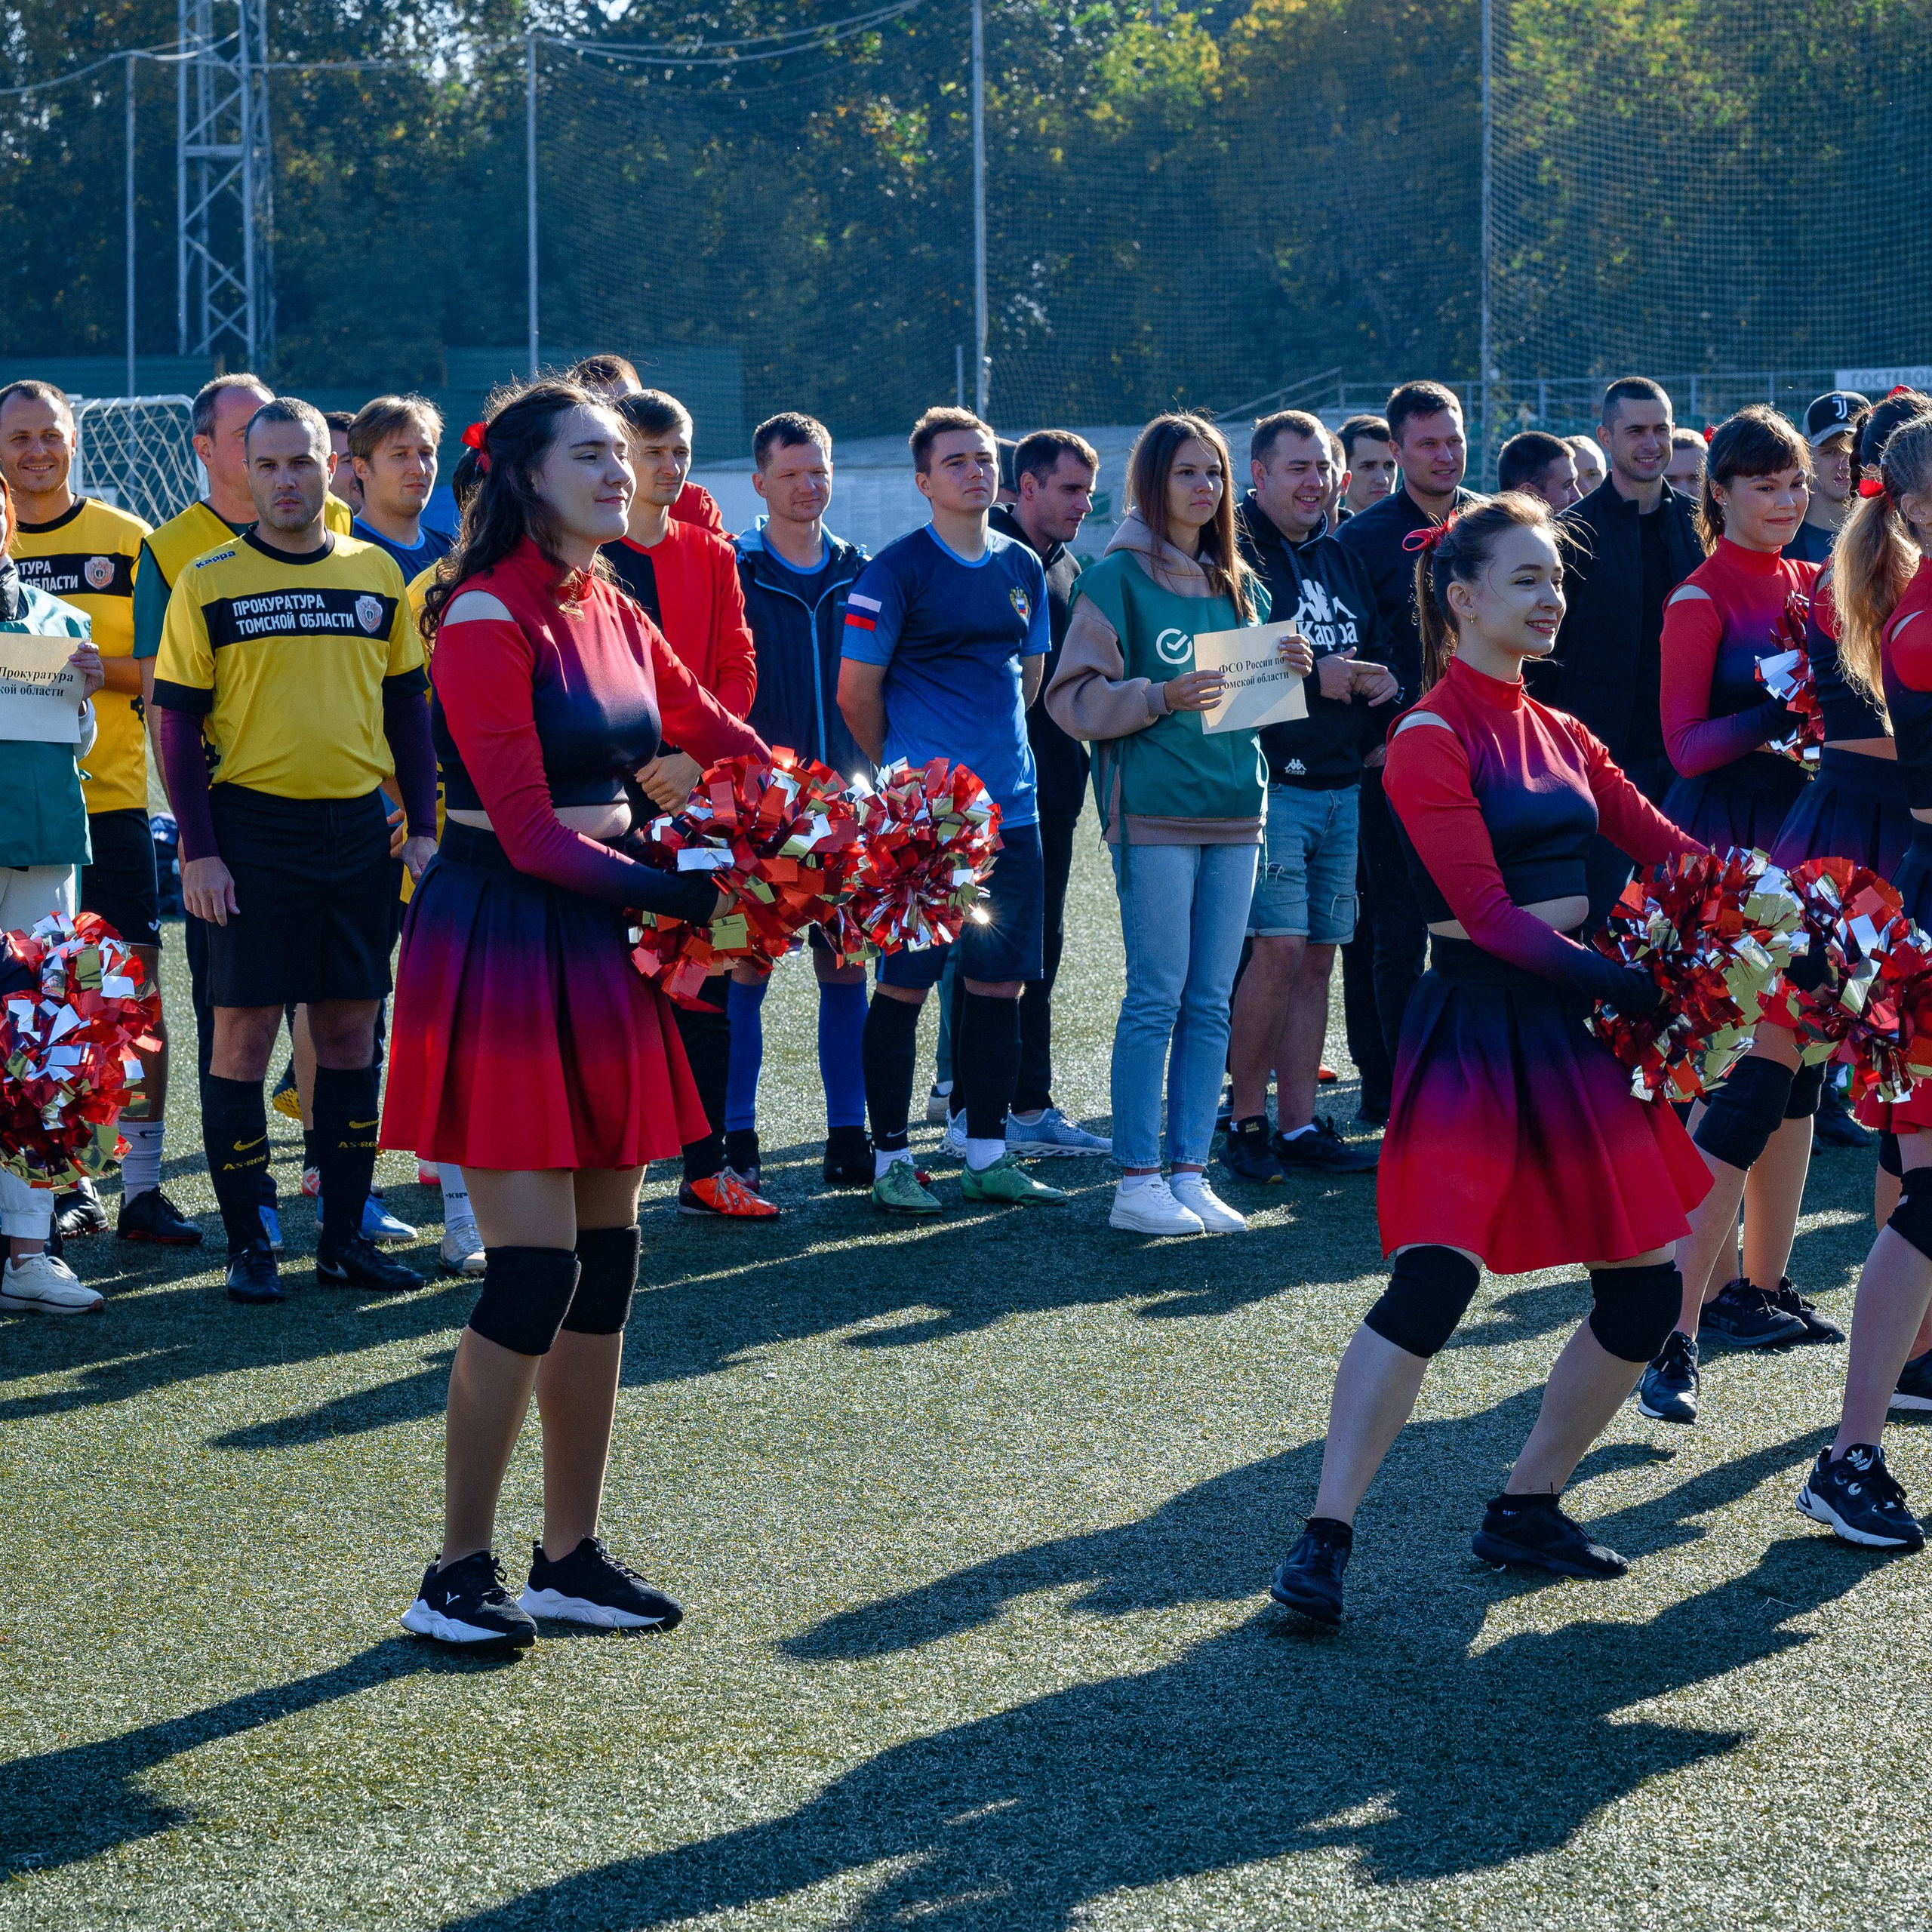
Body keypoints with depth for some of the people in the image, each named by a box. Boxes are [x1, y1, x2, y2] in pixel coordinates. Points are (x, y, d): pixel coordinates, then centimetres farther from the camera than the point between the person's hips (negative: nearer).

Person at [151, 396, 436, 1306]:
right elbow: (178, 722, -2)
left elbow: (409, 707, 13)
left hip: (358, 829, 3)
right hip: (253, 829, -3)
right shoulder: (209, 583, -2)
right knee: (243, 1034, -2)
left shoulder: (376, 574, 8)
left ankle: (344, 1234, 15)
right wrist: (198, 851, -10)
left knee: (351, 1029, 7)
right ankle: (247, 1245, 6)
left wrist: (423, 827, 6)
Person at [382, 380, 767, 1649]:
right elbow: (532, 835, -17)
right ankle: (458, 1574, 1)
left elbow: (717, 734, 20)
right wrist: (685, 896, -17)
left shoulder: (615, 618, 12)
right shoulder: (486, 620, -13)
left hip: (595, 943, 8)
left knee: (605, 1263, 9)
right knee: (535, 1270, -9)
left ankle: (572, 1557, 18)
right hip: (502, 942, -8)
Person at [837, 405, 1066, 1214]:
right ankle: (891, 1158, 4)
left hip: (1010, 807, 6)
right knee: (905, 983, -3)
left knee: (999, 981, 7)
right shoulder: (896, 570, -7)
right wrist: (906, 771, 7)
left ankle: (988, 1154, 15)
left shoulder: (1022, 566, 11)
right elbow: (856, 694, -3)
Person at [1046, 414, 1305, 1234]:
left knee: (1210, 1002, 6)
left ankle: (1190, 1173, 11)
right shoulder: (1118, 579, -3)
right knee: (1157, 996, -6)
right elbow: (1074, 700, -8)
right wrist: (1160, 697, -21)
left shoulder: (1239, 584, 16)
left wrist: (1287, 673, 1)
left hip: (1235, 809, 6)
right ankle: (1136, 1183, -2)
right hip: (1154, 811, -6)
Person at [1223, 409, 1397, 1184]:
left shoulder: (1342, 559, 18)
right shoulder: (1234, 552, -6)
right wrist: (1314, 677, -20)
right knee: (1278, 947, -13)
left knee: (1318, 954, 8)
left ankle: (1299, 1122, 13)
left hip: (1342, 785, 7)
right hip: (1269, 782, -7)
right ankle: (1246, 1119, -3)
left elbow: (1376, 654, 25)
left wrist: (1383, 684, 3)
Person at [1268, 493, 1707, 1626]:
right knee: (1435, 1280, -19)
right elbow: (1490, 914, -16)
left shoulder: (1559, 734, 15)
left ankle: (1528, 1510, 19)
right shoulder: (1432, 739, -9)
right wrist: (1636, 986, -22)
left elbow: (1664, 844, 11)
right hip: (1478, 1028, -8)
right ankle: (1326, 1540, -13)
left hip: (1574, 1024, 8)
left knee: (1648, 1287, 5)